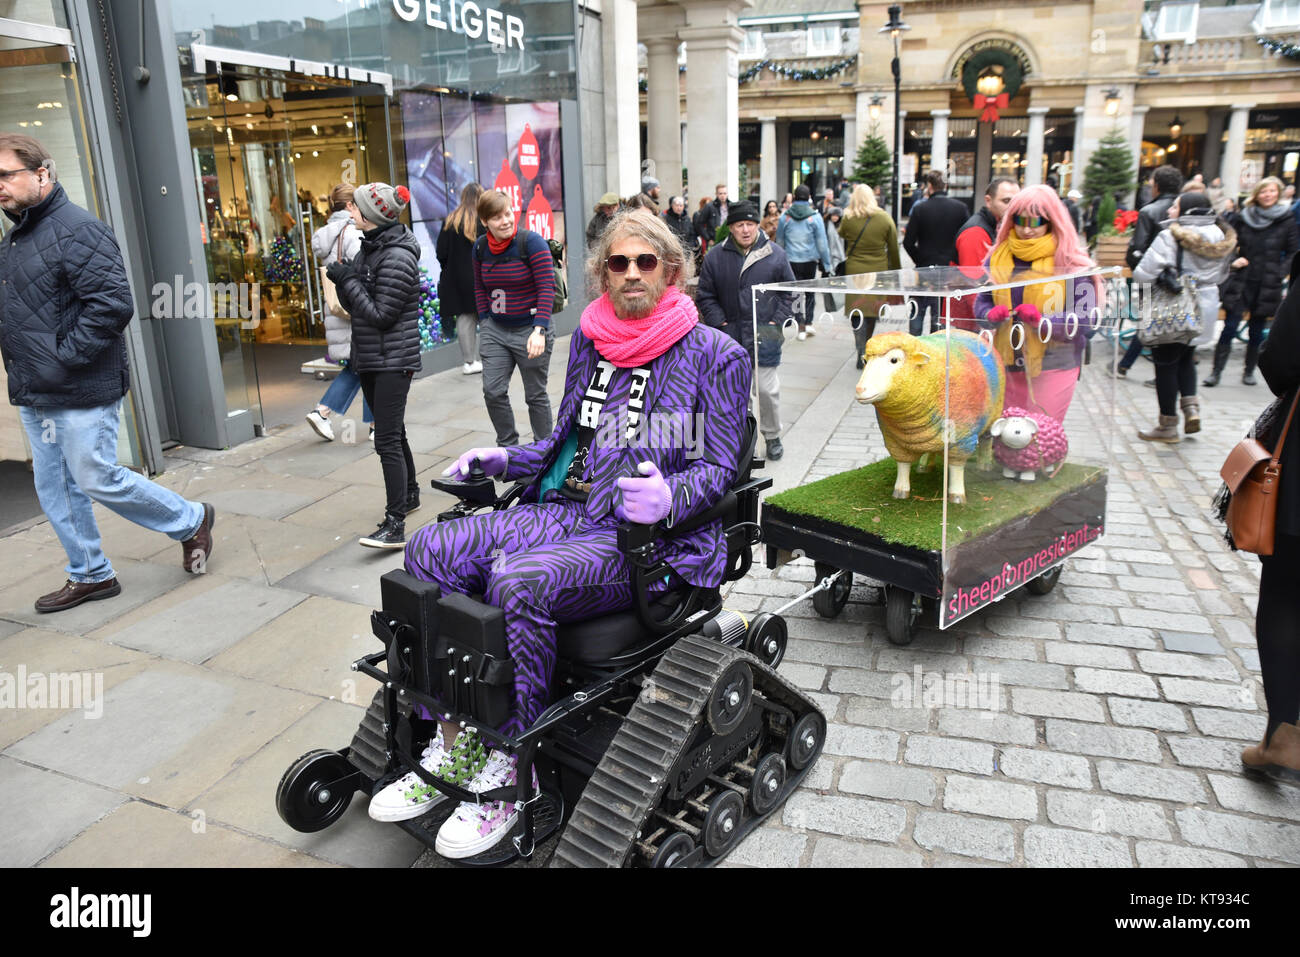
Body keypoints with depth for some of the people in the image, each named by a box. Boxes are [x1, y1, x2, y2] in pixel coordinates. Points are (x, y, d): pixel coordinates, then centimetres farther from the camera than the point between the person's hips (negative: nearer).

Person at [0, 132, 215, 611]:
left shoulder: (77, 230, -14)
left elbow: (113, 304, -24)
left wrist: (63, 360, -21)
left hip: (80, 393, -9)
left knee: (97, 480, -2)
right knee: (54, 490, 13)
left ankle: (192, 521, 18)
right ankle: (90, 576, 27)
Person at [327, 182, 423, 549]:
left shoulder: (397, 258, -17)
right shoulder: (370, 248, 11)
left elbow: (380, 315, -19)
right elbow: (354, 306, 14)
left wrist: (348, 280, -14)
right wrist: (341, 278, -4)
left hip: (393, 361, -9)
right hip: (369, 359, 9)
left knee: (387, 439, -13)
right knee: (392, 433, 19)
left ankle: (395, 525, -12)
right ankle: (410, 495, 36)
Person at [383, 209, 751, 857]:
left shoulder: (714, 355, 0)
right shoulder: (588, 340, 16)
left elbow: (718, 469, -4)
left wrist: (668, 498, -24)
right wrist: (503, 460, 11)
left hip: (644, 536, -6)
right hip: (563, 511, 7)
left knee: (518, 582, -33)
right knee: (430, 551, -15)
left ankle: (508, 772, -14)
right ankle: (452, 743, -8)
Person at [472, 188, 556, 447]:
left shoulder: (532, 242, -14)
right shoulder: (480, 247, 3)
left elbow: (547, 288, -17)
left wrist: (539, 331, -25)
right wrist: (485, 322, 6)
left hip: (530, 330, -5)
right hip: (495, 331, 5)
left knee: (535, 395, 5)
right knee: (493, 392, 1)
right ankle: (508, 446, 19)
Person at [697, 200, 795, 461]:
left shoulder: (775, 254, 2)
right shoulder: (715, 257, 2)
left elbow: (789, 292, 10)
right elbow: (705, 296, 7)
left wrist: (777, 322, -1)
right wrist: (720, 323, -4)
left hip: (765, 336, -1)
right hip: (730, 337, 1)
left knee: (767, 389, 3)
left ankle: (772, 436, 22)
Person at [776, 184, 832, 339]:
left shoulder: (785, 217, 0)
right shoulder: (815, 217, -5)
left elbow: (779, 242, 7)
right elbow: (822, 244, -4)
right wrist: (826, 265, 2)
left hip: (791, 261, 1)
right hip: (810, 260, 0)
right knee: (810, 292, 17)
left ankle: (801, 326, -1)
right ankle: (808, 322, 11)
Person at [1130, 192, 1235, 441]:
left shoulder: (1170, 237, -19)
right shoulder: (1220, 237, 4)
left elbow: (1144, 273, -23)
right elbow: (1222, 275, 15)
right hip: (1206, 306, 7)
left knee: (1166, 365, 4)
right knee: (1186, 357, 26)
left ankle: (1168, 425, 10)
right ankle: (1191, 406, 10)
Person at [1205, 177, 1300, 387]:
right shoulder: (1244, 217, 4)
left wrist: (1279, 273, -8)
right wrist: (1232, 261, -3)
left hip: (1267, 286, 0)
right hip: (1240, 282, 0)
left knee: (1257, 331, 9)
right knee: (1229, 328, -5)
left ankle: (1249, 371, 21)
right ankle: (1216, 372, -1)